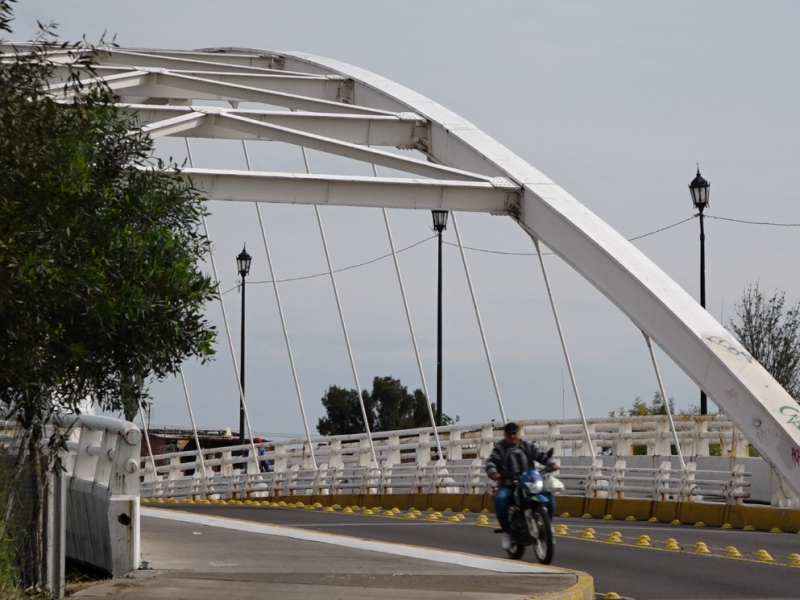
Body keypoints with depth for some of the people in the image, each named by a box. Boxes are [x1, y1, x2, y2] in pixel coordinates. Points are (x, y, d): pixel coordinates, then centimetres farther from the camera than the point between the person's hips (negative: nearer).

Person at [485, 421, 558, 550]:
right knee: (500, 498, -36)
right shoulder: (500, 448, 7)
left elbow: (540, 455, 1)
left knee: (549, 498, -17)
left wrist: (551, 464, -19)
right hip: (508, 485, -3)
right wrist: (493, 473, -31)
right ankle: (506, 531, -19)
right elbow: (491, 461, -8)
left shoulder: (527, 446, 15)